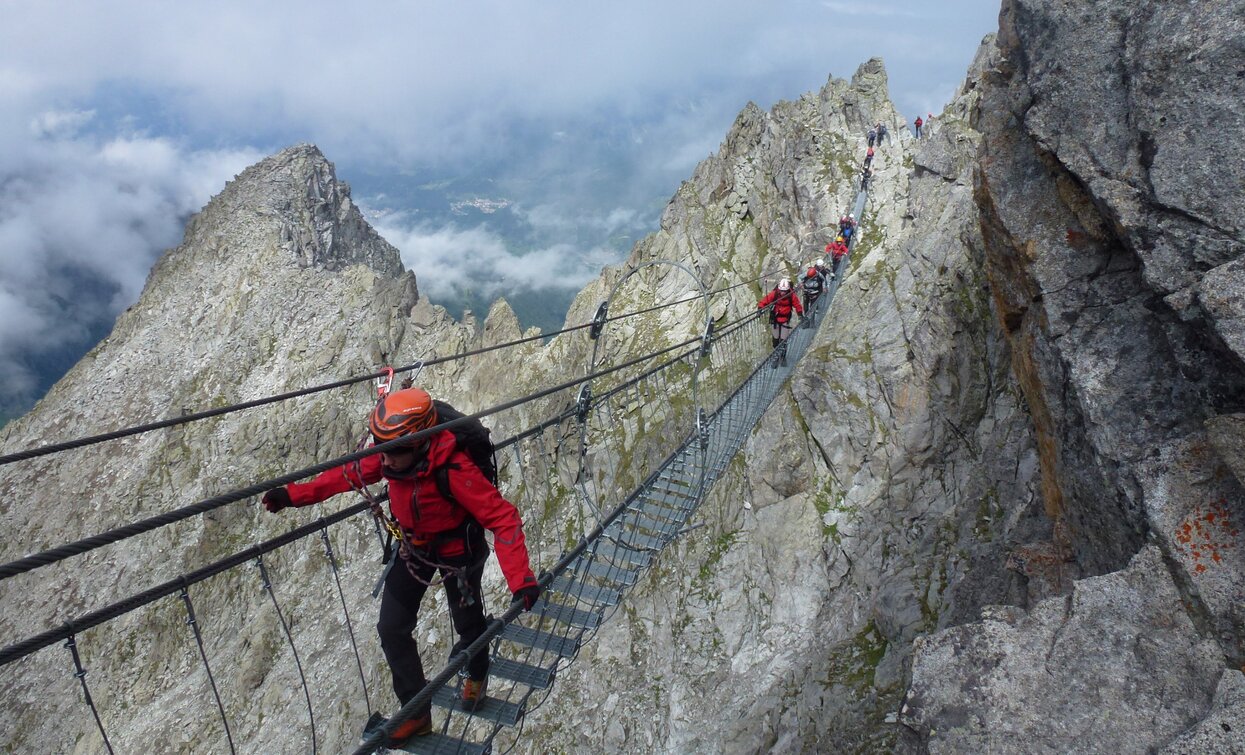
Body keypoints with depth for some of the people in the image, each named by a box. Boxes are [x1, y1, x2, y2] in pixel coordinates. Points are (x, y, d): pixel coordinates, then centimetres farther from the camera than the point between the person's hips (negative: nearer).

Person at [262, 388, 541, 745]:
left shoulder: (455, 470, -40)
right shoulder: (387, 457, -22)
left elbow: (503, 518, -39)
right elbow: (351, 474, -3)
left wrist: (520, 578, -48)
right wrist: (295, 494, -11)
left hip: (457, 548, -5)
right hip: (413, 546, 5)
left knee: (467, 624, 15)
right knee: (392, 629, 5)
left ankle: (476, 675, 51)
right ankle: (416, 713, 24)